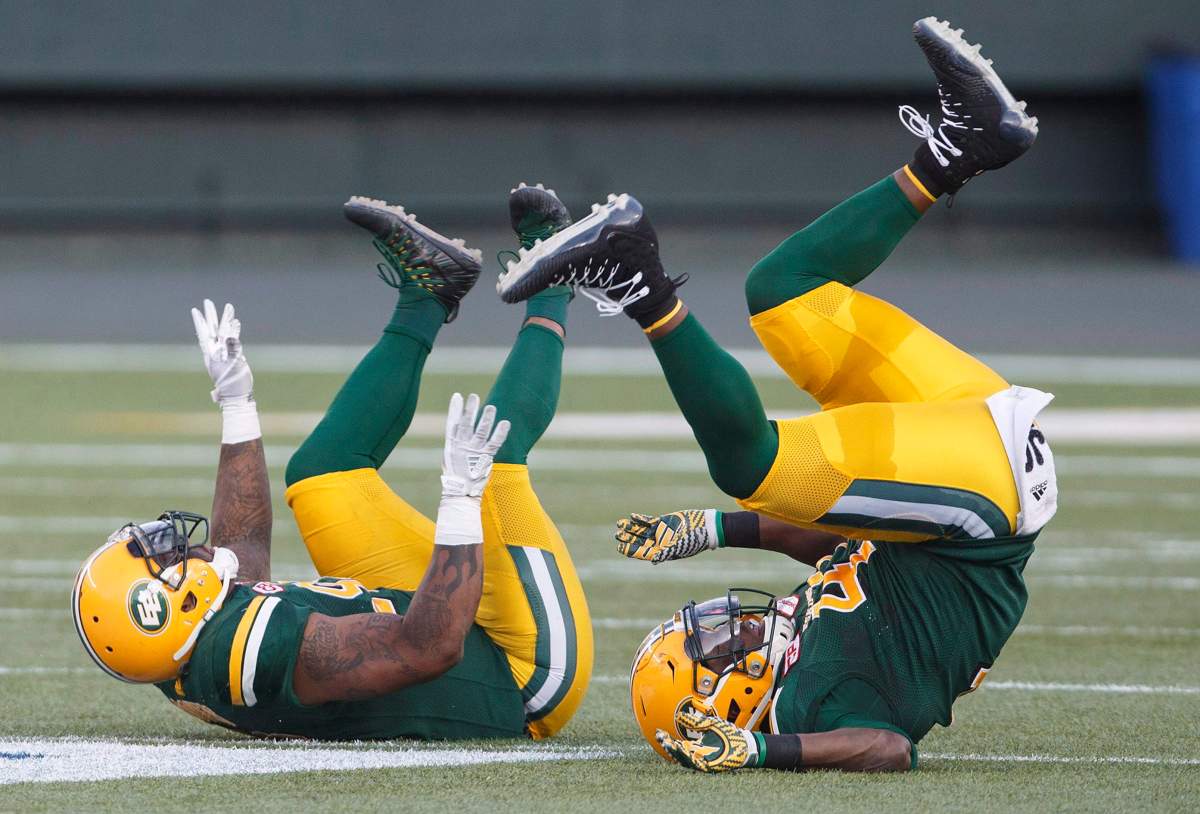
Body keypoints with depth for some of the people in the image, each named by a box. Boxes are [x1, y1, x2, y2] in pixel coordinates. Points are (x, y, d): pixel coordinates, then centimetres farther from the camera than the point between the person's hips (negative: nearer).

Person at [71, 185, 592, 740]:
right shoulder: (281, 651, -37)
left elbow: (241, 545, 15)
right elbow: (433, 645, -44)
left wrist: (236, 403, 19)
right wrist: (461, 497, -44)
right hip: (527, 680, -9)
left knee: (321, 471, 11)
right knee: (495, 452, -19)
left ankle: (426, 296, 22)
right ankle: (547, 298, 10)